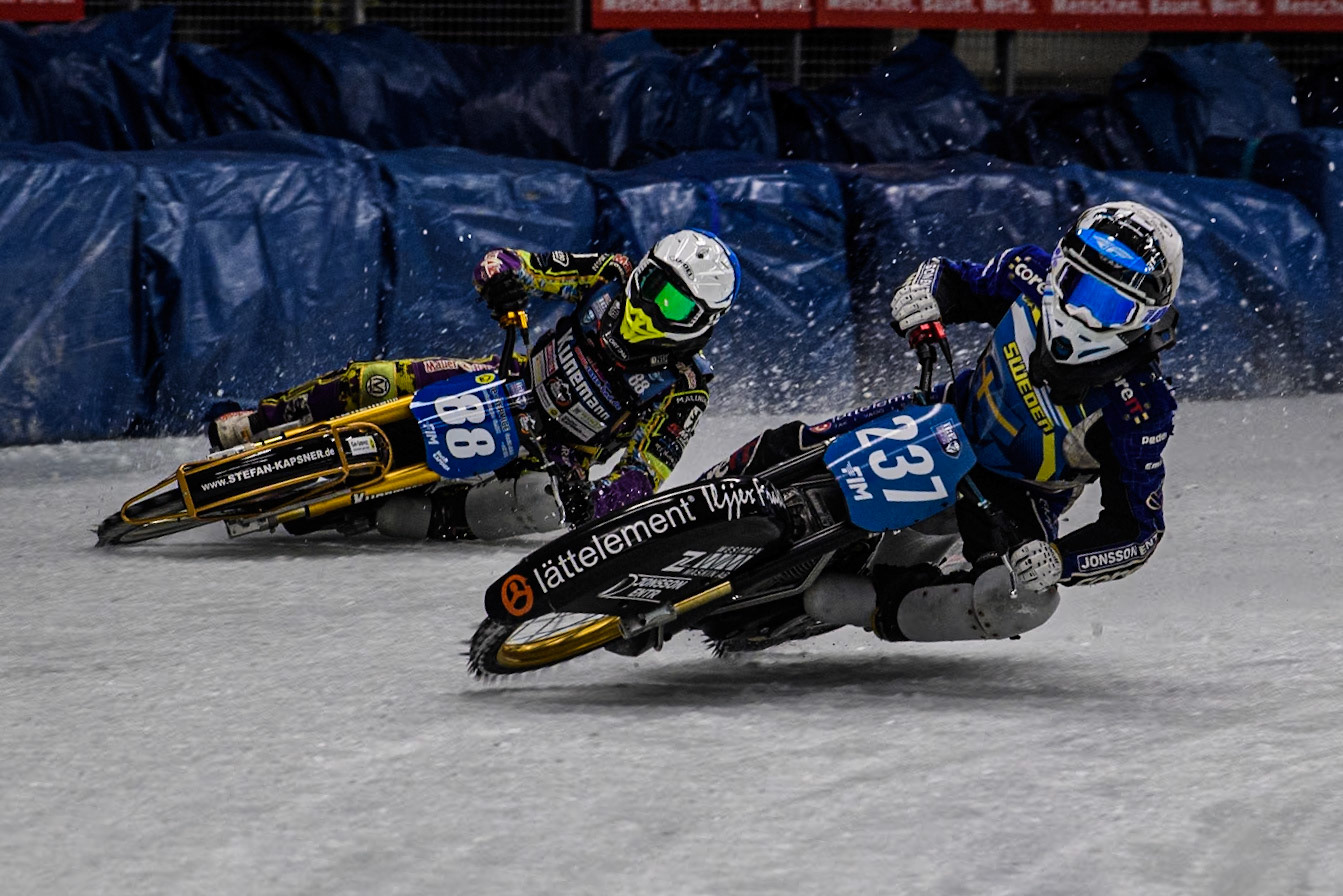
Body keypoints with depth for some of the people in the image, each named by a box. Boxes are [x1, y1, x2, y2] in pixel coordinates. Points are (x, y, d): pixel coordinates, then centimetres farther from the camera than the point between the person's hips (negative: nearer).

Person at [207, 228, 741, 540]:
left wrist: (590, 506, -38)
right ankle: (253, 428, -3)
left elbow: (645, 473, -18)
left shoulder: (683, 388, -17)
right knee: (371, 383, -18)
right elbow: (507, 264, -6)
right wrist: (504, 280, -31)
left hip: (555, 453, -3)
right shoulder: (612, 277, -10)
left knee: (538, 504, -41)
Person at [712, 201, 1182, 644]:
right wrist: (924, 299, -25)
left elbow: (1136, 530, -22)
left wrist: (1056, 561, -38)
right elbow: (949, 279, 0)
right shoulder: (1032, 278, -20)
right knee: (791, 451, -9)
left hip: (1015, 502, -4)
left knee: (1024, 598, -35)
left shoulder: (1140, 409, -30)